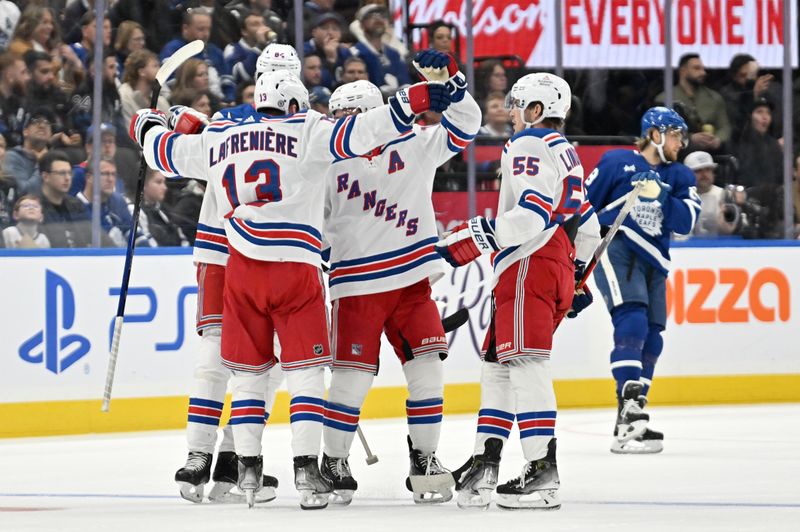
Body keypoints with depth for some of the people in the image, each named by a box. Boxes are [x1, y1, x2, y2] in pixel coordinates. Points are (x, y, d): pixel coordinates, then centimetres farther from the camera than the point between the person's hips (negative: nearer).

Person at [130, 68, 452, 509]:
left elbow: (165, 152, 24)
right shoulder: (305, 132, 0)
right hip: (295, 269, -3)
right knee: (304, 371, 2)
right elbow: (355, 135, -13)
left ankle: (248, 471, 12)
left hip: (242, 269, 3)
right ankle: (306, 469, -8)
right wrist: (412, 102, -12)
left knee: (248, 371, 14)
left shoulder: (218, 139, 11)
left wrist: (148, 127, 46)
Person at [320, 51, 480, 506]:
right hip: (358, 284, -2)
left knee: (427, 367, -2)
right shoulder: (330, 164, 3)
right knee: (354, 375, -6)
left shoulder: (415, 145, 4)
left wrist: (448, 80, -17)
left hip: (413, 280, 2)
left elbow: (463, 125, -2)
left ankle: (424, 459, 8)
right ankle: (334, 462, 7)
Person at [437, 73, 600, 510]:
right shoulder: (566, 154, 26)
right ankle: (484, 464, 12)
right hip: (558, 269, 11)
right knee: (498, 364, 14)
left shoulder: (528, 145, -5)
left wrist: (480, 236, -23)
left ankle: (543, 471, -25)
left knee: (525, 363, -16)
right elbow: (586, 225, 29)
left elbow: (535, 211, -20)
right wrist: (577, 272, 37)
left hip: (530, 264, -11)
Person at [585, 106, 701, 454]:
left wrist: (660, 197, -16)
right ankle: (630, 411, -33)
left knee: (651, 340, 6)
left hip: (653, 261, 6)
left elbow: (686, 222, -2)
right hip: (615, 250, -6)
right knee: (632, 321, -23)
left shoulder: (680, 177, 13)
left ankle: (628, 422, 15)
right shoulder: (617, 163, 1)